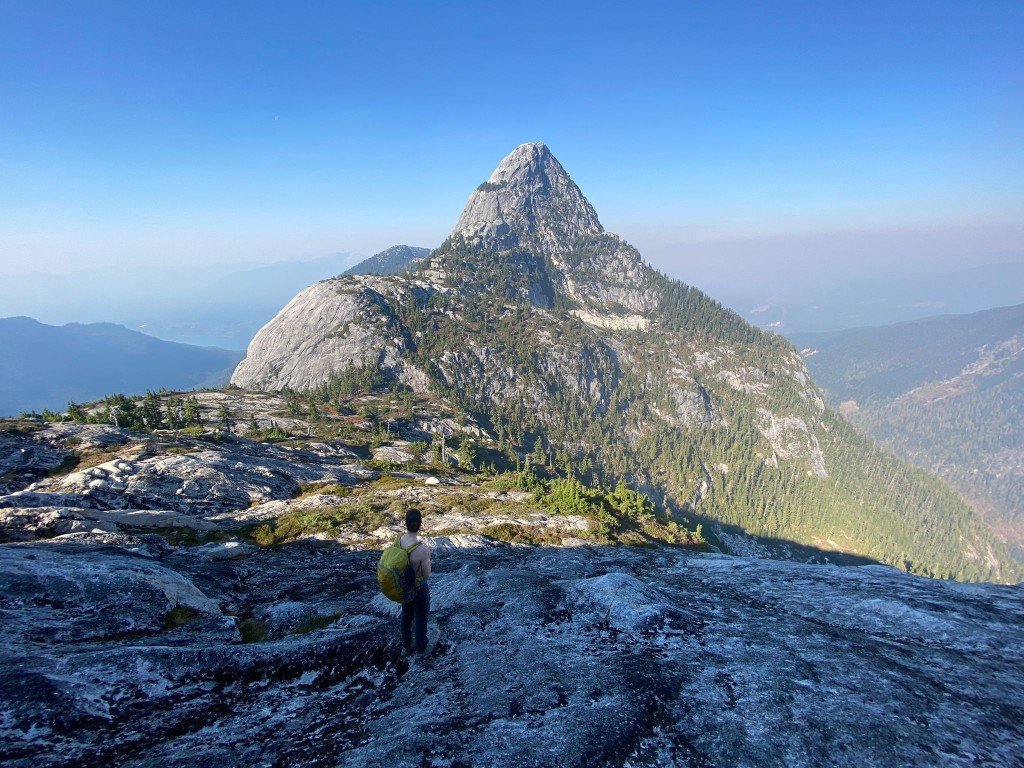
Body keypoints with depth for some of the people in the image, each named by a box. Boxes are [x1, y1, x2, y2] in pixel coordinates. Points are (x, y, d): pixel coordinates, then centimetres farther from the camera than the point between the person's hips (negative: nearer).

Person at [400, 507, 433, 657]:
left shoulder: (398, 540, -17)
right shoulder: (423, 549, -36)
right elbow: (427, 575, -22)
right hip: (419, 587, -5)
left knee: (406, 616, 26)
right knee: (421, 618, 19)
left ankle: (406, 647, 46)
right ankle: (421, 649, 39)